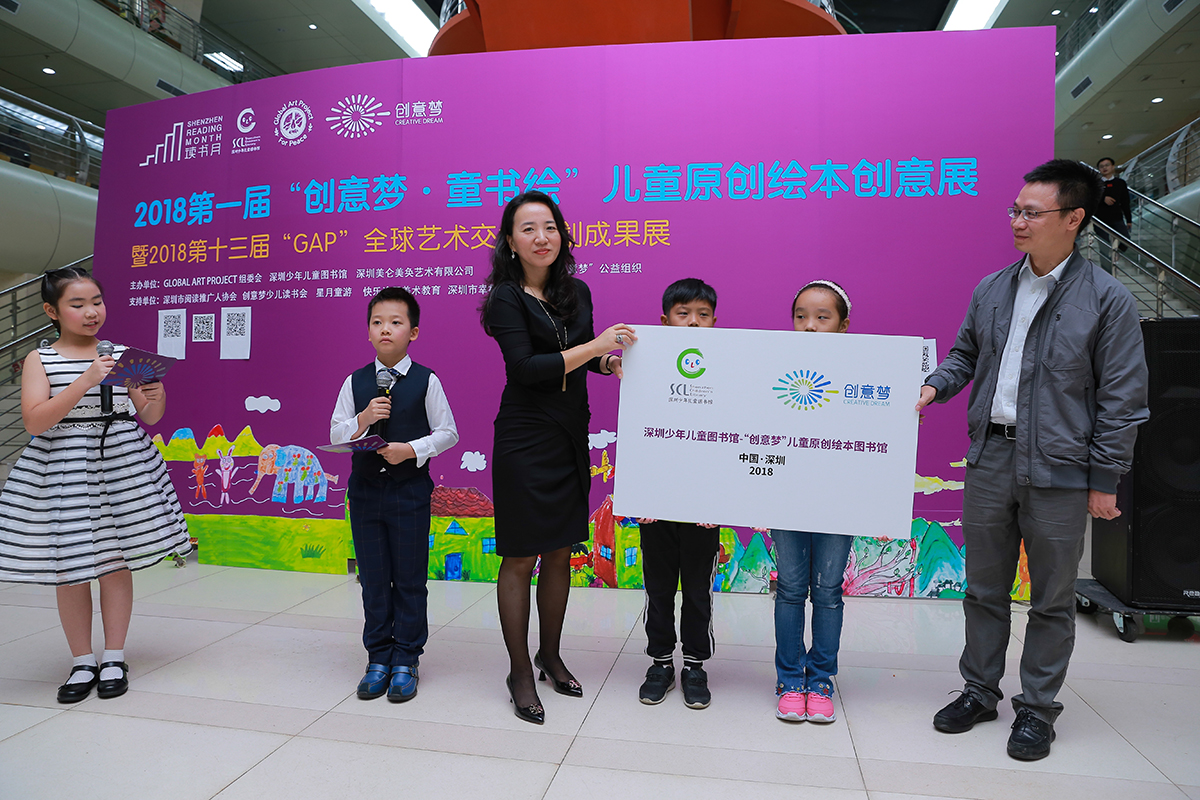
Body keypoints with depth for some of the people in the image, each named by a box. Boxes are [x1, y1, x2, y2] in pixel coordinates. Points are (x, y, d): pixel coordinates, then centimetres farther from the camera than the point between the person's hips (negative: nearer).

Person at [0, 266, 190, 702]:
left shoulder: (122, 354, 5)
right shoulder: (40, 360, -1)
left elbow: (150, 417, 7)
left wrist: (156, 397, -17)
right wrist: (86, 381, -23)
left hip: (123, 464, 1)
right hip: (63, 469, -1)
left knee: (117, 564, 7)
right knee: (69, 571, 6)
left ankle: (114, 659, 22)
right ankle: (82, 663, 24)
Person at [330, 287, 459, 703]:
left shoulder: (426, 381, -5)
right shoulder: (355, 382, 4)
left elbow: (448, 433, -2)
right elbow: (335, 434, 5)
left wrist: (413, 449, -16)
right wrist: (362, 420, -13)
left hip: (409, 490, -3)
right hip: (364, 489, 3)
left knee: (410, 579, 5)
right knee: (373, 579, 11)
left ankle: (406, 660, 19)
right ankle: (378, 658, 24)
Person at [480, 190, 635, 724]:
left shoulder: (578, 292, 9)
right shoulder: (506, 298, -8)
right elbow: (525, 368, -18)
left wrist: (611, 363, 1)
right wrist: (595, 345, -17)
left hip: (571, 438, 6)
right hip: (525, 439, -5)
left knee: (560, 553, 14)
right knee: (520, 559, 1)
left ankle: (550, 655, 32)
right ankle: (520, 672, 17)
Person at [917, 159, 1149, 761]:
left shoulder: (1107, 299, -6)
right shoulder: (991, 290, 7)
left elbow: (1122, 397, -5)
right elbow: (964, 354, 19)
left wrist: (1105, 479, -6)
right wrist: (934, 386, -3)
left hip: (1059, 469, -4)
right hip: (989, 457, 4)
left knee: (1052, 599, 10)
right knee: (983, 588, 14)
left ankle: (1037, 709, 27)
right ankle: (979, 692, 30)